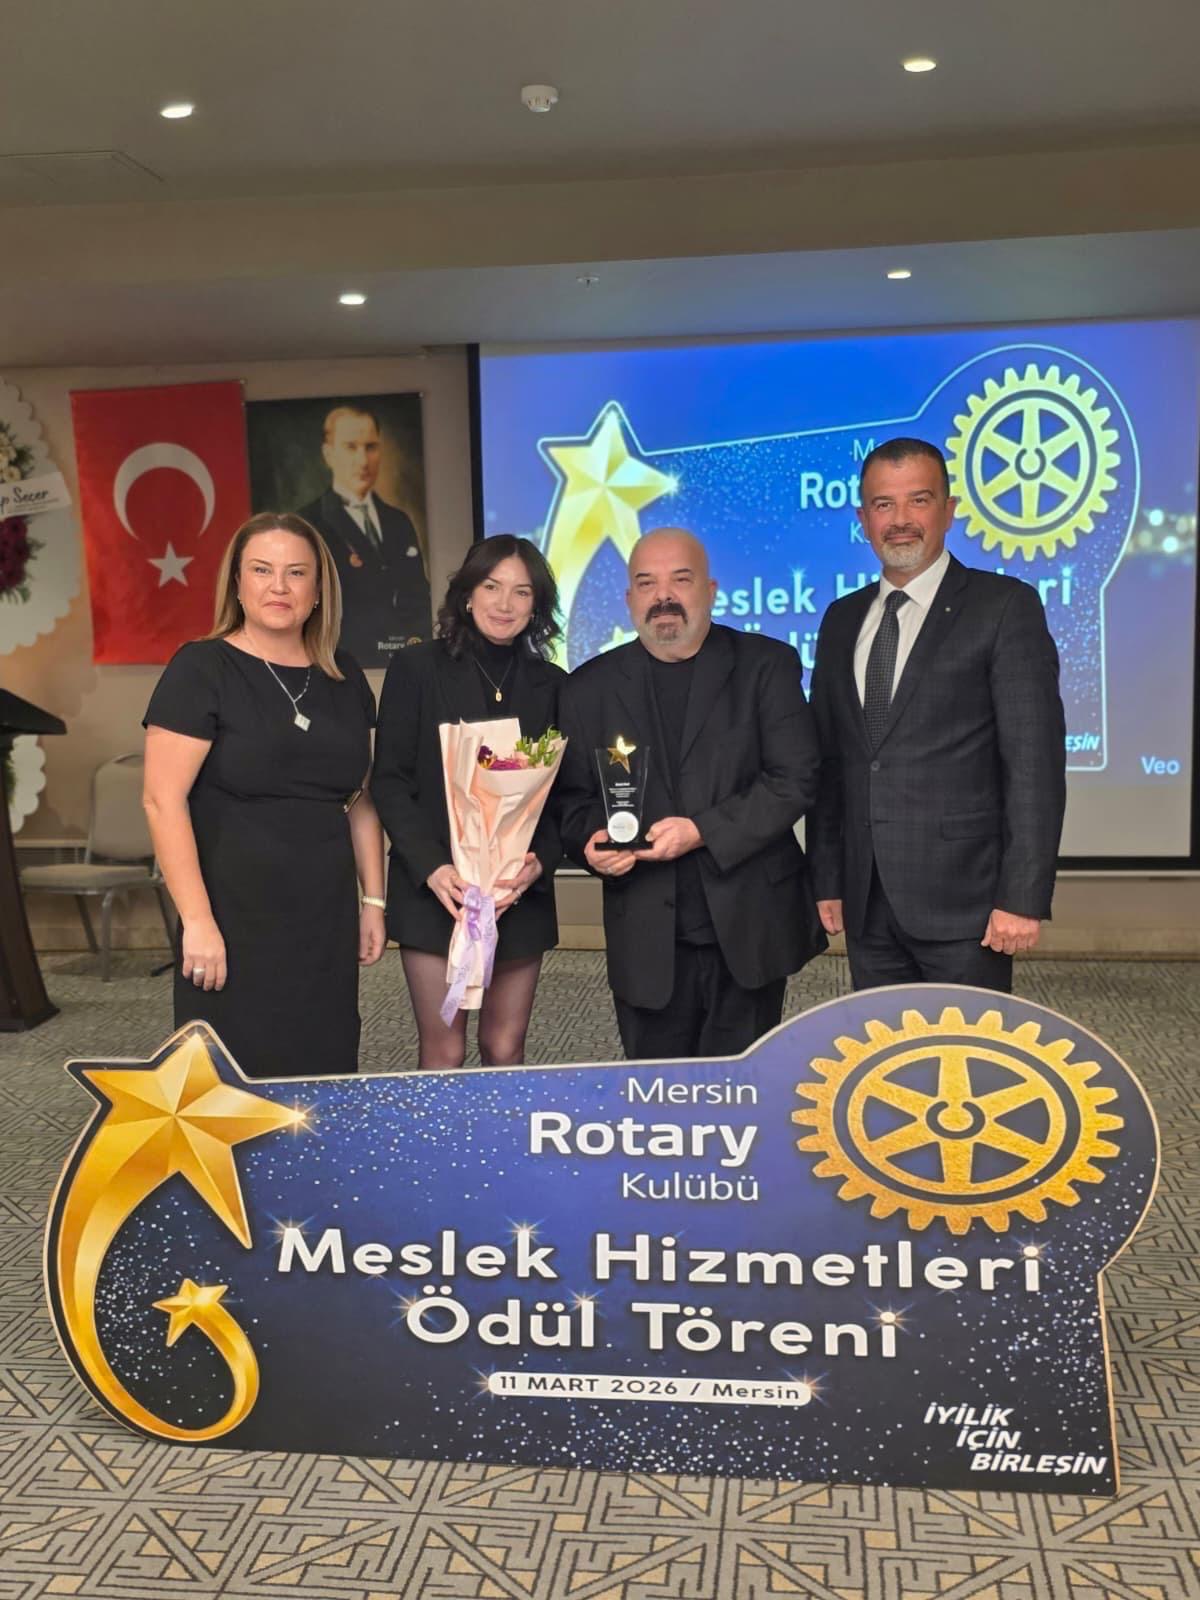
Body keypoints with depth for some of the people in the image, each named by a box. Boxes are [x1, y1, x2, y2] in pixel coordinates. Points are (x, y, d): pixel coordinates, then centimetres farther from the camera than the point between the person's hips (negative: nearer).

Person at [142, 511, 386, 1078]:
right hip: (236, 924, -5)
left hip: (326, 924, 5)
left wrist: (373, 900, 11)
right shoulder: (201, 669, -7)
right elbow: (163, 801, -12)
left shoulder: (344, 676, 9)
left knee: (326, 1079, 9)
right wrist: (197, 920, -16)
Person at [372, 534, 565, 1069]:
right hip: (435, 890, -2)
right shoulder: (416, 669, 0)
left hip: (522, 893, 3)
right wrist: (432, 868, -16)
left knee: (505, 1050, 7)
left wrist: (540, 864, -11)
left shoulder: (550, 683, 8)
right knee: (444, 1052, 2)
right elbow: (390, 782, -4)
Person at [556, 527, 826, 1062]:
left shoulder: (766, 665, 1)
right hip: (646, 942, 2)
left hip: (748, 931, -1)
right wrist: (592, 838, -12)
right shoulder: (590, 687, 8)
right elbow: (572, 796, 10)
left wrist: (703, 831, -16)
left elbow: (795, 778, -7)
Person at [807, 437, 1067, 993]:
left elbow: (1035, 762, -9)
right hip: (867, 905, 5)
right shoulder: (842, 620, 13)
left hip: (963, 902, -5)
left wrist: (1023, 898, -14)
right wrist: (826, 880, 10)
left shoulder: (1005, 607, -4)